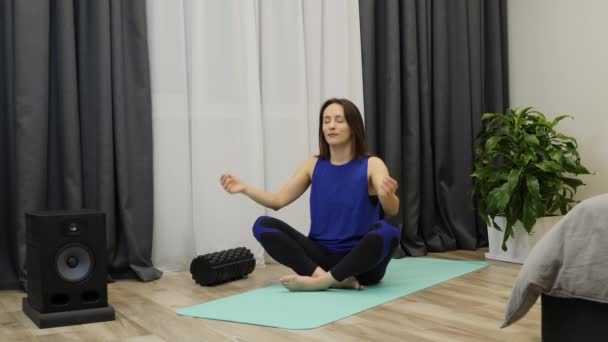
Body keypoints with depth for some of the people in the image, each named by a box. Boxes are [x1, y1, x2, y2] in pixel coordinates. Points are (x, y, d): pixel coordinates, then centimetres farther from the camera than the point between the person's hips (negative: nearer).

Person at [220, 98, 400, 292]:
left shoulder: (372, 165, -5)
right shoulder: (313, 165, 7)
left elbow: (392, 210, -20)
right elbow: (278, 200, 3)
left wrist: (387, 195, -43)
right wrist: (244, 188, -13)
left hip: (361, 260, -3)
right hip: (322, 256, 4)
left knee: (387, 232, -35)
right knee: (263, 225, -16)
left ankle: (320, 281, -29)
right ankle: (332, 278, -29)